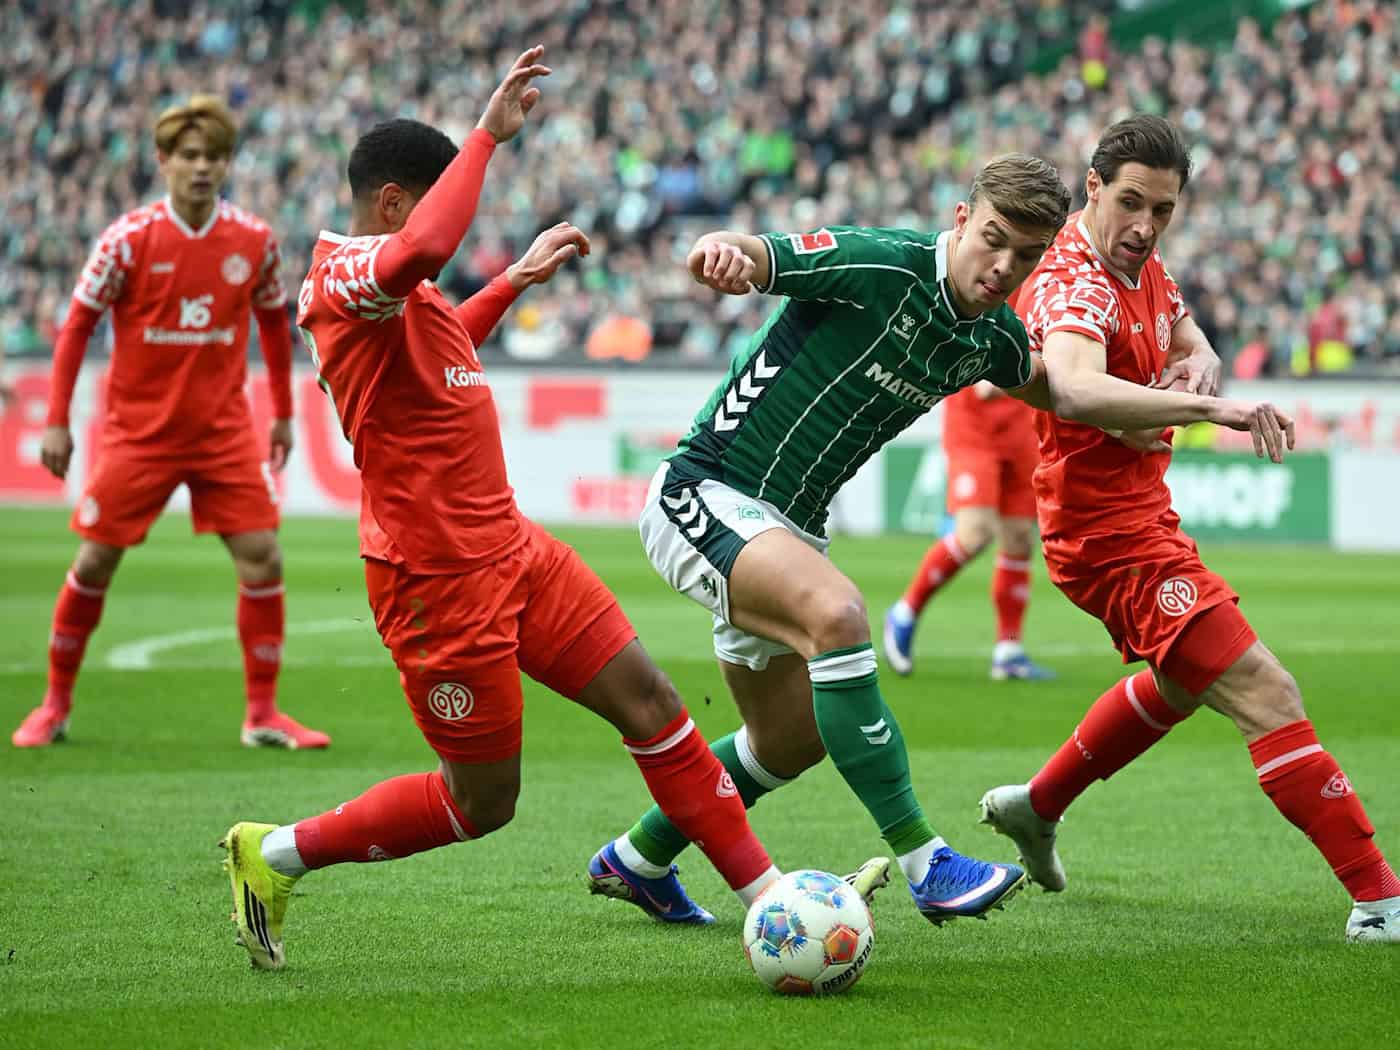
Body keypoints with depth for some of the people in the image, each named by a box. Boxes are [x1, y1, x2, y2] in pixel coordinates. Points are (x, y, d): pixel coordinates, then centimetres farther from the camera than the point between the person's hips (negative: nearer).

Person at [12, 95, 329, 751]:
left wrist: (284, 412, 14)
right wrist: (57, 421, -6)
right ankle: (55, 704, 18)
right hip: (137, 429, -2)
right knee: (95, 563, 1)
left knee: (262, 559, -7)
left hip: (224, 431, 2)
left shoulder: (254, 241, -2)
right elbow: (77, 325, -4)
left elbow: (273, 322, 13)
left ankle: (263, 714, 3)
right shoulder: (129, 238, -10)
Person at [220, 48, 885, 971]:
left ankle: (765, 893, 6)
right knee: (482, 805, 1)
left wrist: (516, 281, 38)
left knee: (648, 699, 3)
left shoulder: (390, 294, 14)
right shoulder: (345, 276, -17)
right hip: (441, 582, -10)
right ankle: (275, 854, 15)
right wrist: (488, 136, -36)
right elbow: (421, 254, -43)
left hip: (511, 552, 10)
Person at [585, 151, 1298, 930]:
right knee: (836, 611, -34)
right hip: (706, 495, -9)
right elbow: (737, 255, -28)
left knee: (791, 741, 18)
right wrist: (722, 253, -54)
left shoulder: (992, 335, 2)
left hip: (790, 527, 9)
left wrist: (1210, 407, 16)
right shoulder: (879, 266, -21)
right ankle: (925, 863, -34)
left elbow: (1061, 390, 20)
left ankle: (637, 859, 40)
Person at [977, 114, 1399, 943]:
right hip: (1113, 537, -11)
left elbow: (1194, 347, 16)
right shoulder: (1074, 287, -26)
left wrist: (1200, 363, -13)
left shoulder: (1144, 268, 4)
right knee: (1267, 695, -17)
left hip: (1145, 516, 11)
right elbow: (1075, 383, -48)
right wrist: (1217, 411, -64)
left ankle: (1037, 808, 48)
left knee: (1183, 681, 34)